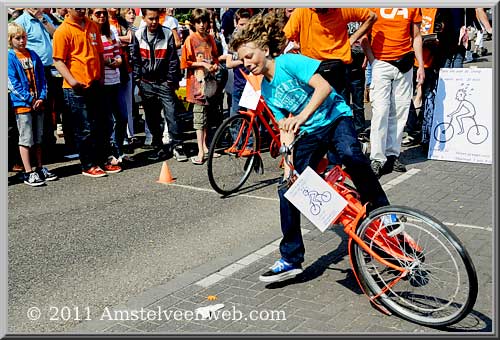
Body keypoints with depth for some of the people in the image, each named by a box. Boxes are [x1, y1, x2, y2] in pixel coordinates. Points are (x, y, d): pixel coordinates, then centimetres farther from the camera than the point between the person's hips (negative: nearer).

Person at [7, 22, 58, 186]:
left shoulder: (32, 55, 10)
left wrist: (42, 97, -3)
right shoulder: (10, 57, -5)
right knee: (26, 139, -2)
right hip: (22, 104, -5)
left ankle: (40, 169, 22)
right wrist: (30, 99, -14)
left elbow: (41, 77, 10)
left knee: (38, 138, 13)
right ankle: (28, 173, 2)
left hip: (38, 103, 5)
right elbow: (13, 83, -10)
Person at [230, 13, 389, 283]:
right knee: (287, 189, -6)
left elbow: (323, 87, -26)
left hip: (334, 118, -6)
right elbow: (285, 127, 4)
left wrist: (301, 116, -39)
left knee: (351, 155, -39)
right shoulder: (266, 89, 6)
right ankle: (290, 259, 6)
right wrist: (288, 161, -8)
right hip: (307, 135, 6)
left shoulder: (289, 62, -13)